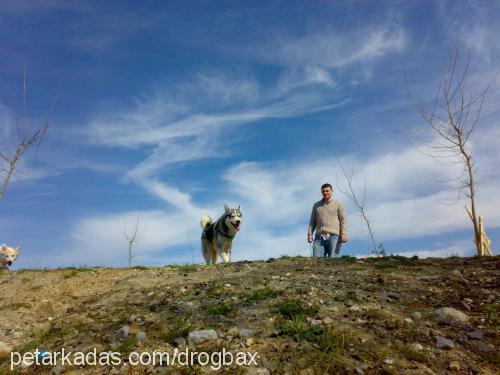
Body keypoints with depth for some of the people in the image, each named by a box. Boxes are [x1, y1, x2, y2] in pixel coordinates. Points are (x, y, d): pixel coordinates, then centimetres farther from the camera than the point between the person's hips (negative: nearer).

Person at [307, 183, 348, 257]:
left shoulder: (338, 204, 12)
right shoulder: (316, 205, 21)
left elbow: (343, 220, 4)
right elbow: (312, 221, 18)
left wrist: (344, 234, -9)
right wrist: (310, 233, 5)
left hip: (333, 236, -2)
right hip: (319, 237, 3)